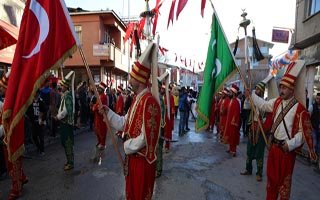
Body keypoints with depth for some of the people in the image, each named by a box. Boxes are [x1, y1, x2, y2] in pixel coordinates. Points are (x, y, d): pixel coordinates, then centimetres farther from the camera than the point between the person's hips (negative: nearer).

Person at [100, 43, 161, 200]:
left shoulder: (149, 101, -25)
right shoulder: (137, 99, 7)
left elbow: (145, 137, -25)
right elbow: (124, 123, 13)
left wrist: (127, 146, -11)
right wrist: (108, 112, 2)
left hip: (142, 160, -9)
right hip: (133, 157, 9)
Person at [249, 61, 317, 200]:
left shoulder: (299, 108, -18)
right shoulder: (277, 102, 1)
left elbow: (303, 132, -15)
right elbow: (263, 105, 18)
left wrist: (290, 144, -23)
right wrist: (251, 94, 13)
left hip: (287, 149, -6)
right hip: (274, 146, 6)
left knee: (284, 179, 9)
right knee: (271, 175, 19)